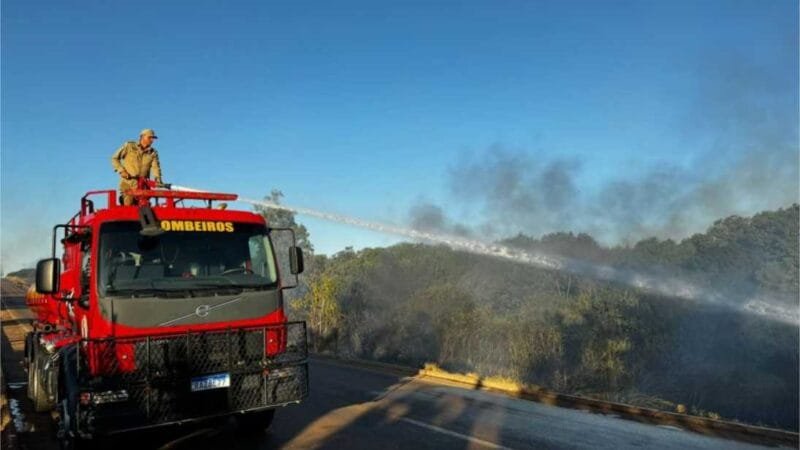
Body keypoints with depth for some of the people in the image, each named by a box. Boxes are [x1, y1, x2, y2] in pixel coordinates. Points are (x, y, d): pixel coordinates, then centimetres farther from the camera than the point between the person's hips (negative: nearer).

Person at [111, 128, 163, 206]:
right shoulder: (128, 146, 2)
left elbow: (155, 167, -8)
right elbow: (114, 158, 6)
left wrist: (158, 179, -27)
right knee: (128, 205, -13)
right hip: (127, 183, -2)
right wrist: (121, 170, -8)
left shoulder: (153, 153, 6)